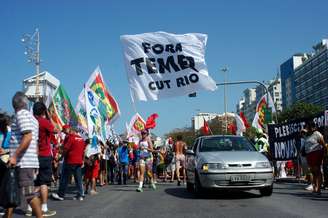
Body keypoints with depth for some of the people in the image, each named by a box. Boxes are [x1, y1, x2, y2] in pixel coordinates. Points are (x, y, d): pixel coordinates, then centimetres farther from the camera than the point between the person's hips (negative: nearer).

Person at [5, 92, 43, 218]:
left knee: (29, 193, -7)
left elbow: (28, 137, -21)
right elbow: (35, 142, 21)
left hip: (23, 162, -9)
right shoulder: (31, 117, 21)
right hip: (29, 160, 9)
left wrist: (14, 156, -21)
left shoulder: (21, 114, -7)